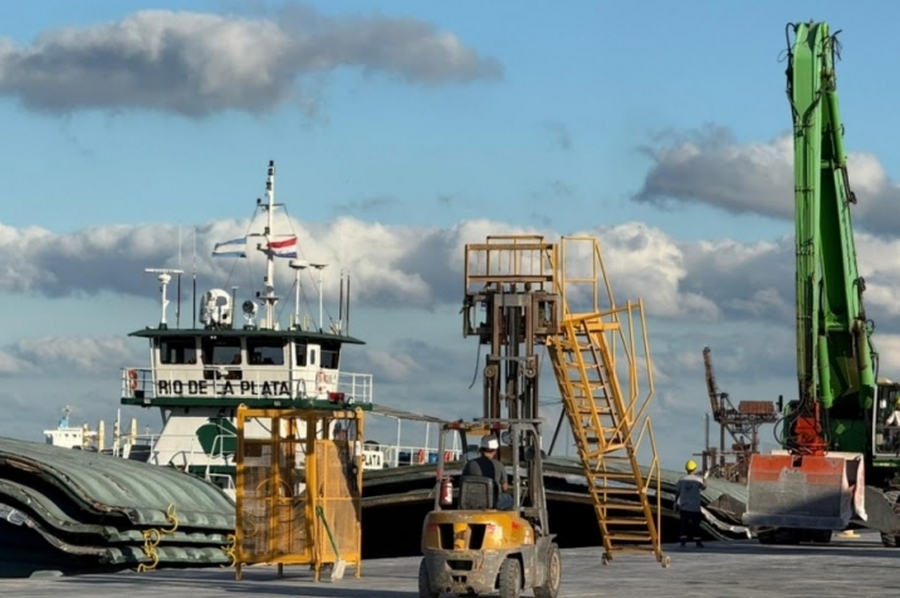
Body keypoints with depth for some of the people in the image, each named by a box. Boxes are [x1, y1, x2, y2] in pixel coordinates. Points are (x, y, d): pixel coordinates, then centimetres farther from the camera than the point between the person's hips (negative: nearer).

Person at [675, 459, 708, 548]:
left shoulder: (682, 479, -1)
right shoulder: (698, 479, -6)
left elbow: (677, 492, 2)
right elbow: (703, 487, 8)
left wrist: (676, 502, 13)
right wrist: (705, 478, 21)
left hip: (684, 506, 2)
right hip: (695, 507, -2)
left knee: (684, 524, 3)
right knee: (696, 524, 8)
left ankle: (683, 542, -4)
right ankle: (698, 542, 11)